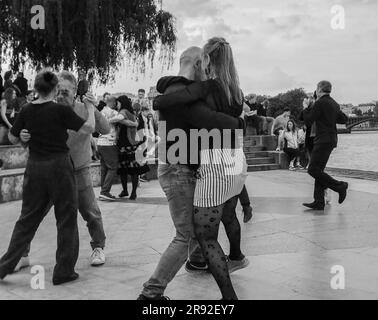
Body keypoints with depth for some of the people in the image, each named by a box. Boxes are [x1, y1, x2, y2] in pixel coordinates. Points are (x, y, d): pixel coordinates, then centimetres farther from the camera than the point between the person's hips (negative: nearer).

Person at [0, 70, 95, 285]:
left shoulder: (27, 111, 2)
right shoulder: (61, 110, -11)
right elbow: (88, 129, -10)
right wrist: (91, 110, 6)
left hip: (35, 167, 5)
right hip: (59, 166, -4)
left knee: (28, 218, 16)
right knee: (66, 219, 8)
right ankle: (64, 271, 14)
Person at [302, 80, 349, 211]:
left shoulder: (320, 103, -12)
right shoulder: (334, 104, 14)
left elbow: (309, 120, -10)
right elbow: (344, 119, 17)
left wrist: (305, 109, 7)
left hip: (323, 140, -9)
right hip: (331, 139, 9)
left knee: (313, 170, -8)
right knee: (318, 170, 9)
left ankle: (339, 186, -5)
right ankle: (318, 202, 8)